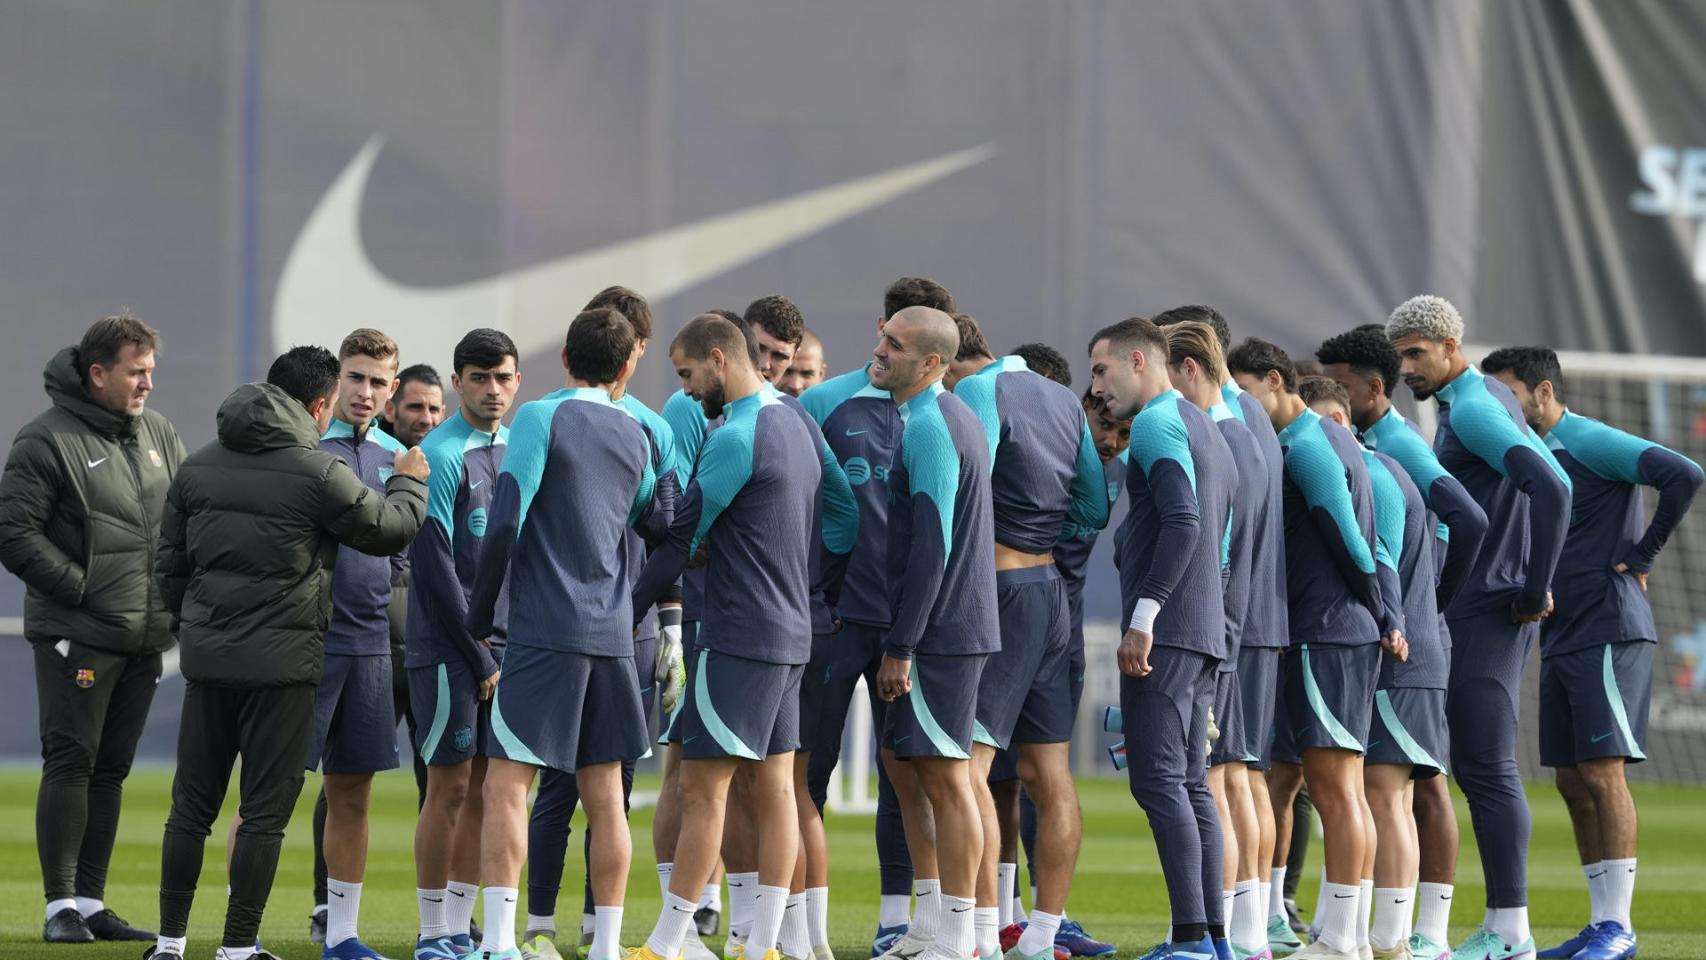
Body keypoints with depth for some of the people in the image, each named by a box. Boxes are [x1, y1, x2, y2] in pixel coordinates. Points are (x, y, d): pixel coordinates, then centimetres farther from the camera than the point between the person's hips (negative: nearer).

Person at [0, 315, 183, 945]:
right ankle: (61, 907, -5)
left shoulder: (158, 433, 11)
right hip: (76, 634, -7)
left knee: (111, 769, 9)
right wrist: (81, 587, -15)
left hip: (144, 635, 7)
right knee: (71, 763, -8)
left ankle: (90, 901, 14)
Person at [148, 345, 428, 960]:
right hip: (282, 662, -5)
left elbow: (170, 563, 13)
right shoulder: (317, 472, -10)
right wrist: (410, 482, 21)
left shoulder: (198, 467, 8)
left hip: (207, 657, 5)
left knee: (192, 807, 10)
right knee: (265, 812, 1)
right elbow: (389, 529, 2)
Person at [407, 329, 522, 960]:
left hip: (503, 646, 6)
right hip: (449, 648, -6)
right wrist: (479, 658, -14)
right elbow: (434, 567, -14)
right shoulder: (440, 456, -10)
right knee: (450, 789, -4)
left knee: (486, 790, 7)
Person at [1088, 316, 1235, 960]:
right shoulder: (1208, 431, 22)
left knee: (1158, 780, -12)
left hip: (1163, 633, -10)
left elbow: (1182, 522, -21)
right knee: (1189, 784, 9)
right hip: (1205, 633, 10)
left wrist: (1143, 616, -23)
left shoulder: (1157, 424, -8)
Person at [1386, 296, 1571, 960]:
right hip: (1490, 609, 11)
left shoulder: (1471, 411, -15)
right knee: (1480, 768, 11)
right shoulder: (1492, 399, 17)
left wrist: (1536, 589, -20)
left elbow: (1552, 487, -28)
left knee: (1487, 768, -10)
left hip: (1487, 608, -11)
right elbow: (1549, 481, 28)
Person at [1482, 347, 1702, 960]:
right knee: (1573, 783, 7)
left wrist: (1639, 557, -16)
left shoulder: (1589, 443, -11)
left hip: (1607, 633, -9)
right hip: (1560, 638, 9)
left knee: (1601, 773, -11)